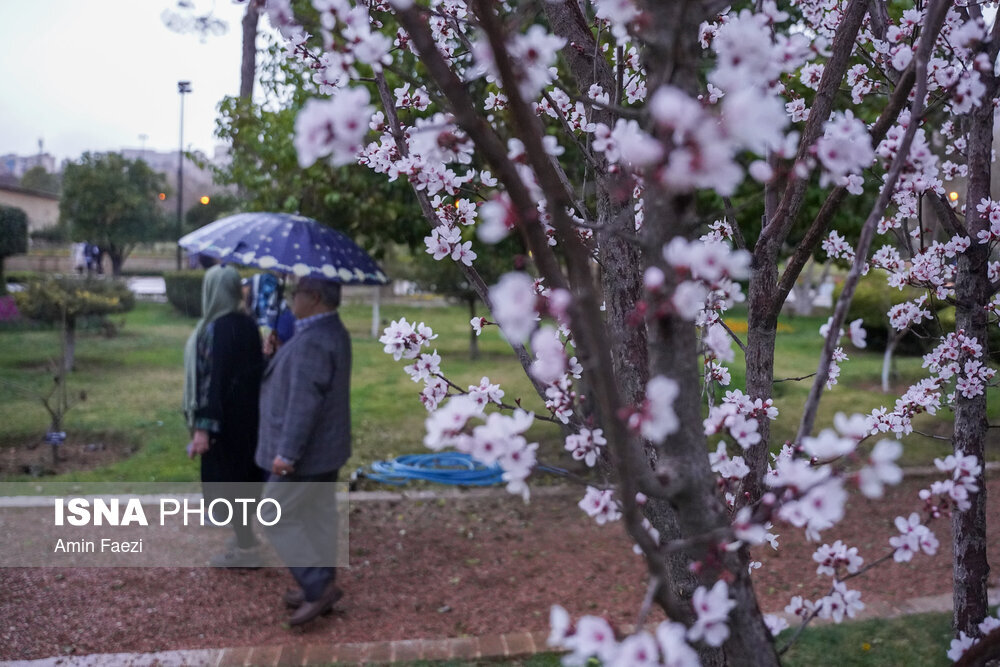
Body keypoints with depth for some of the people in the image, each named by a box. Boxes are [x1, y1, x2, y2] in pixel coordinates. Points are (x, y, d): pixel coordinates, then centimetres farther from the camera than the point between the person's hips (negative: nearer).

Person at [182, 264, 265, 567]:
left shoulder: (217, 328, -20)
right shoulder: (246, 323, 5)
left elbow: (213, 377, -24)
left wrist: (203, 426, -24)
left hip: (225, 416, -9)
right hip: (246, 412, 9)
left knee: (224, 479, 2)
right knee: (241, 474, 18)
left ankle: (245, 548, 8)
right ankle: (244, 537, 29)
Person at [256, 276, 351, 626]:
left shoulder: (312, 342, -24)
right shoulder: (334, 332, 9)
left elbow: (304, 401, -28)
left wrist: (287, 452, -25)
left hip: (305, 453, -10)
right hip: (326, 448, 10)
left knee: (276, 519, 0)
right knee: (319, 516, 16)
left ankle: (319, 586, 2)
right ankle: (320, 588, 26)